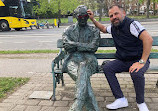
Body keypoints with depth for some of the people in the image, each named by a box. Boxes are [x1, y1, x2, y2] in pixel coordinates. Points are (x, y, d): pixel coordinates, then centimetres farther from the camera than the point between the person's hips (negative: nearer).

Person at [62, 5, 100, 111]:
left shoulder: (94, 31, 16)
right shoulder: (69, 30, 19)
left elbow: (93, 47, 0)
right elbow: (67, 47, 3)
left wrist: (75, 45, -3)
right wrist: (84, 46, -1)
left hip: (88, 59, -1)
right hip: (72, 59, 1)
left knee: (84, 67, -39)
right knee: (83, 76, -34)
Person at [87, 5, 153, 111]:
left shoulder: (131, 24, -18)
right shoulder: (113, 28, 6)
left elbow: (148, 39, -29)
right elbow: (103, 28, 30)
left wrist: (142, 62, -30)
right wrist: (93, 19, 16)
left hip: (138, 59, -6)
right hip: (123, 61, 7)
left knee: (136, 73, -36)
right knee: (107, 67, -16)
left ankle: (141, 102, -8)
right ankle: (121, 99, -9)